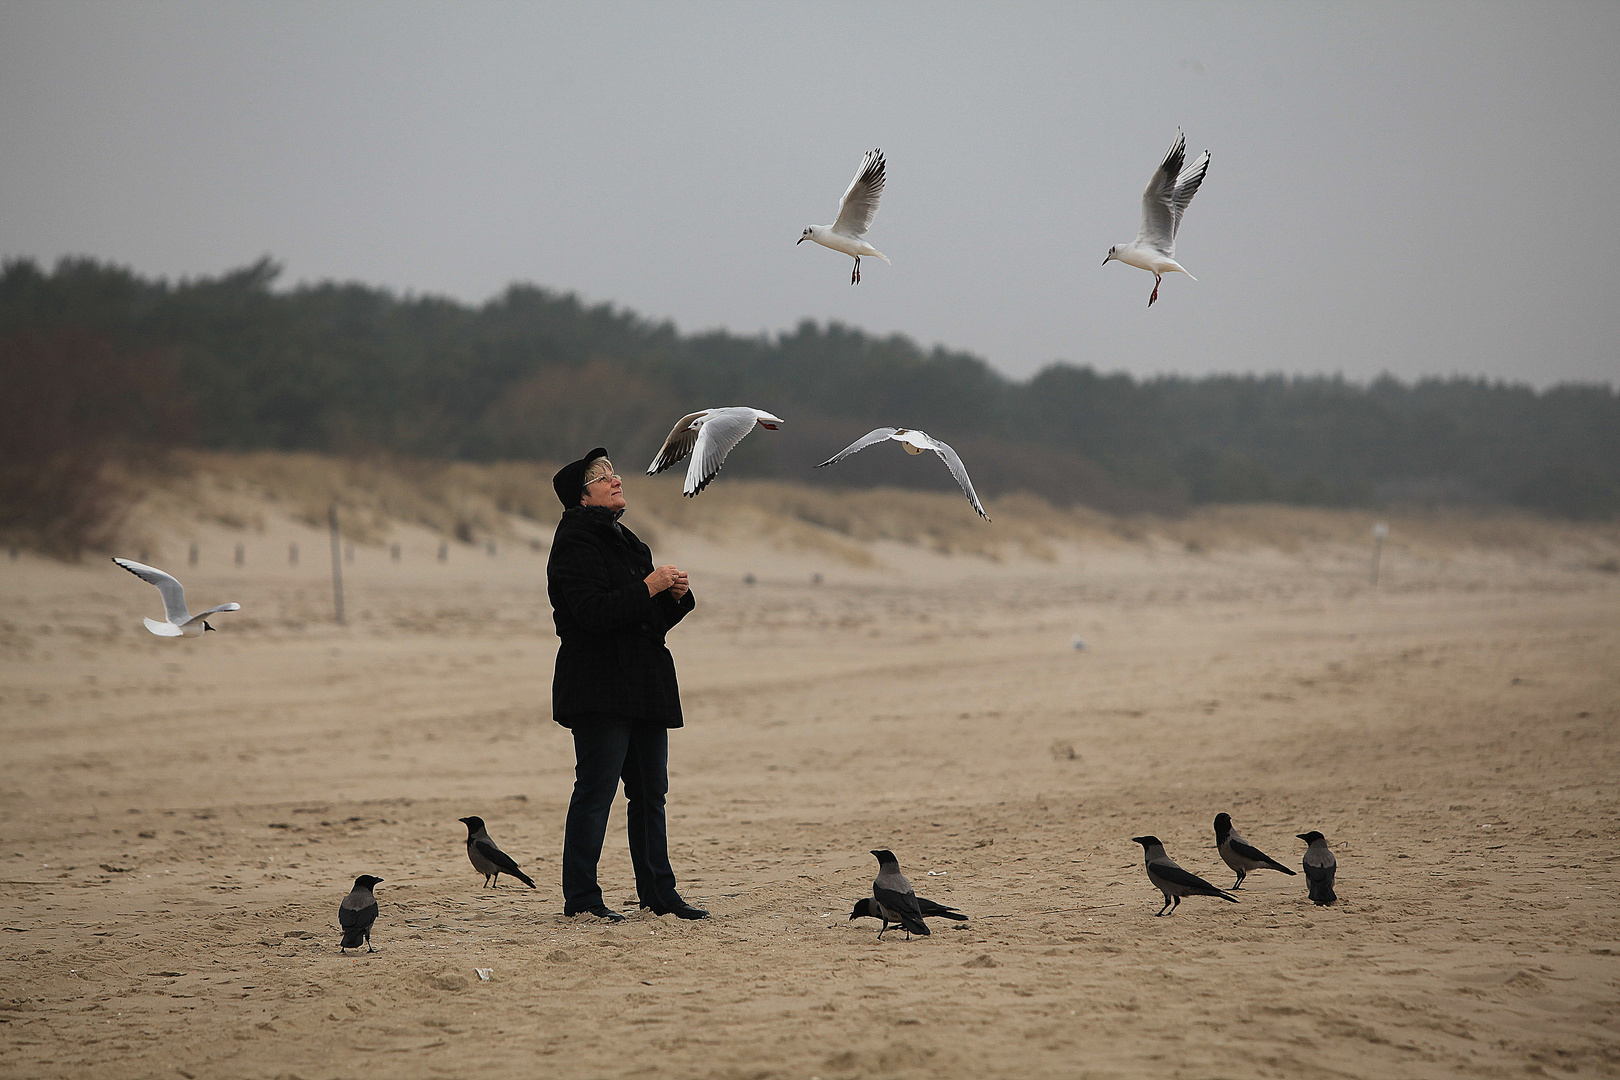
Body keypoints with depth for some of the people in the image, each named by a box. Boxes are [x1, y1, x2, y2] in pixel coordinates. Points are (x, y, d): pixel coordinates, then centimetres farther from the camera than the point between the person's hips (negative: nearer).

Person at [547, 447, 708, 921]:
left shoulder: (624, 542, 21)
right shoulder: (576, 544, -7)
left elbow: (652, 620, 23)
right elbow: (592, 611, -21)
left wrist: (675, 596, 4)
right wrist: (648, 588, -19)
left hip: (643, 685, 9)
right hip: (599, 690, -9)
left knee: (650, 793, 9)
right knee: (595, 789, -8)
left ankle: (658, 892, 14)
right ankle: (580, 897, -5)